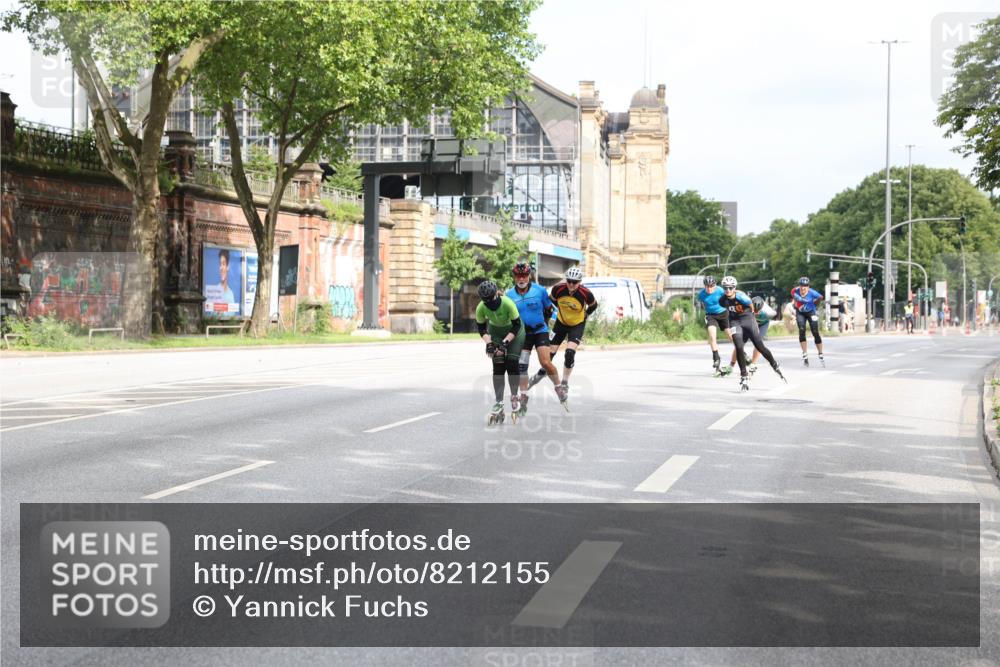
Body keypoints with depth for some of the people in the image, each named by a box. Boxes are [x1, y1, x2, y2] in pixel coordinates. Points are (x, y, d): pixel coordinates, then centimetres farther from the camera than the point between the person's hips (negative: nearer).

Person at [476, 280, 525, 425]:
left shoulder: (508, 303, -34)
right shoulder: (481, 308, -24)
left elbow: (516, 326, -24)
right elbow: (482, 329, -9)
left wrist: (506, 341, -30)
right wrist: (488, 343, -23)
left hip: (514, 333, -2)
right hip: (496, 333, 2)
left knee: (512, 364, -13)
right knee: (498, 367, -9)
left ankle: (514, 397, 6)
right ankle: (499, 403, -8)